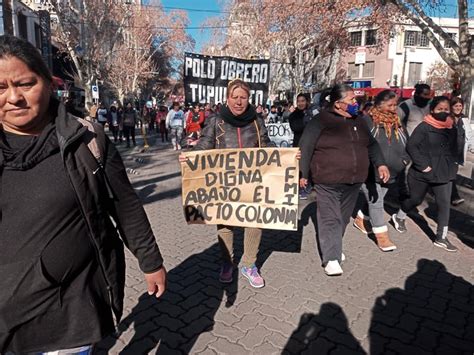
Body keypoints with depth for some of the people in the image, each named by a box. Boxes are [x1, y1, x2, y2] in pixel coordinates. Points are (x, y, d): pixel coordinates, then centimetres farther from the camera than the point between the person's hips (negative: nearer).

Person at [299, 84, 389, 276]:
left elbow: (371, 144, 21)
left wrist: (380, 163, 8)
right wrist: (302, 174, -9)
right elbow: (305, 148, -9)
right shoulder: (321, 121, -9)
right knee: (330, 218, -5)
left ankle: (333, 247, 33)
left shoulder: (358, 121, 12)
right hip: (328, 181, -6)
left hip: (353, 181, 7)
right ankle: (331, 258, 1)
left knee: (343, 218, 16)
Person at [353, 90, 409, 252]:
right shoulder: (367, 121, -14)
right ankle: (382, 236, 9)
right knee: (376, 202, 0)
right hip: (370, 171, -7)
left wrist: (404, 160, 4)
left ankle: (360, 220, 41)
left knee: (375, 200, 19)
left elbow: (405, 144, 17)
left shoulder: (397, 122, 8)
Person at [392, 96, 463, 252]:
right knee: (415, 199, 11)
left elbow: (457, 147, 21)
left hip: (444, 174, 5)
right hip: (422, 174, -5)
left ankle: (441, 238, 12)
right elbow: (411, 146, -18)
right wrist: (423, 165, -20)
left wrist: (453, 163, 8)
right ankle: (399, 218, 39)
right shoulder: (424, 127, -13)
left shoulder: (452, 128, 6)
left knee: (444, 204, 2)